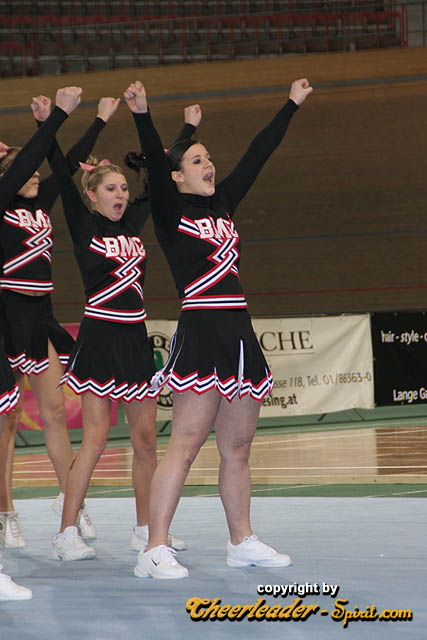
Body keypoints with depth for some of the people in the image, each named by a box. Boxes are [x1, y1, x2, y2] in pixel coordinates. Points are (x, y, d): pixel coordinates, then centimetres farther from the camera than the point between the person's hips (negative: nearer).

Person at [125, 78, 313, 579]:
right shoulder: (170, 213, -1)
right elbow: (155, 164, -18)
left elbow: (257, 155, 23)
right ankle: (154, 551, -14)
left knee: (237, 447, 12)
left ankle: (241, 542, 21)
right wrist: (142, 116, -34)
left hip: (238, 336, 7)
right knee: (185, 443, -12)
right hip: (201, 335, -7)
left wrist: (292, 105, 28)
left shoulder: (221, 206, 17)